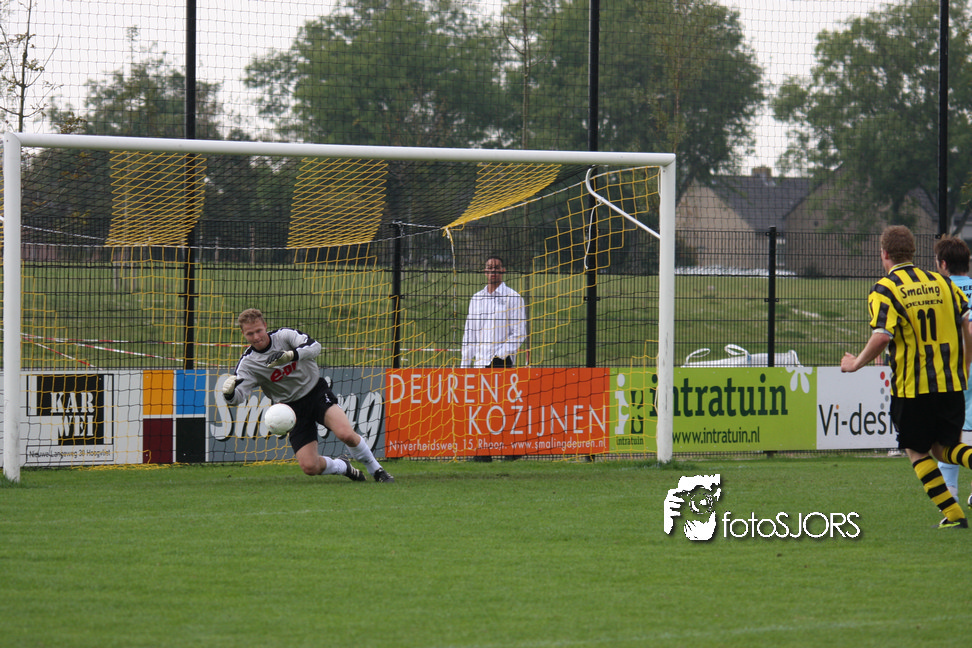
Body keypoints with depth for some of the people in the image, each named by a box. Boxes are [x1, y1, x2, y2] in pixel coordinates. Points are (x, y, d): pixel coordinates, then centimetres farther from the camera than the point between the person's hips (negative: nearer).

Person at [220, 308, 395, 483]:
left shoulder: (284, 335, -12)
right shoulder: (248, 362, -9)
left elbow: (314, 347, -29)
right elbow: (238, 396, -19)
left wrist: (290, 355, -47)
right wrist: (229, 392, -43)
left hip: (316, 391, -1)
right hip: (293, 408, 1)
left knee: (346, 434, -28)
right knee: (310, 467, -13)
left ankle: (375, 469, 0)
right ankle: (343, 467, 21)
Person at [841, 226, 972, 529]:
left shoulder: (884, 290, -8)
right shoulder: (942, 283, 9)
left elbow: (881, 337, -20)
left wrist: (856, 364, -4)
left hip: (911, 387, -5)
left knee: (917, 451, 10)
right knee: (945, 447, 15)